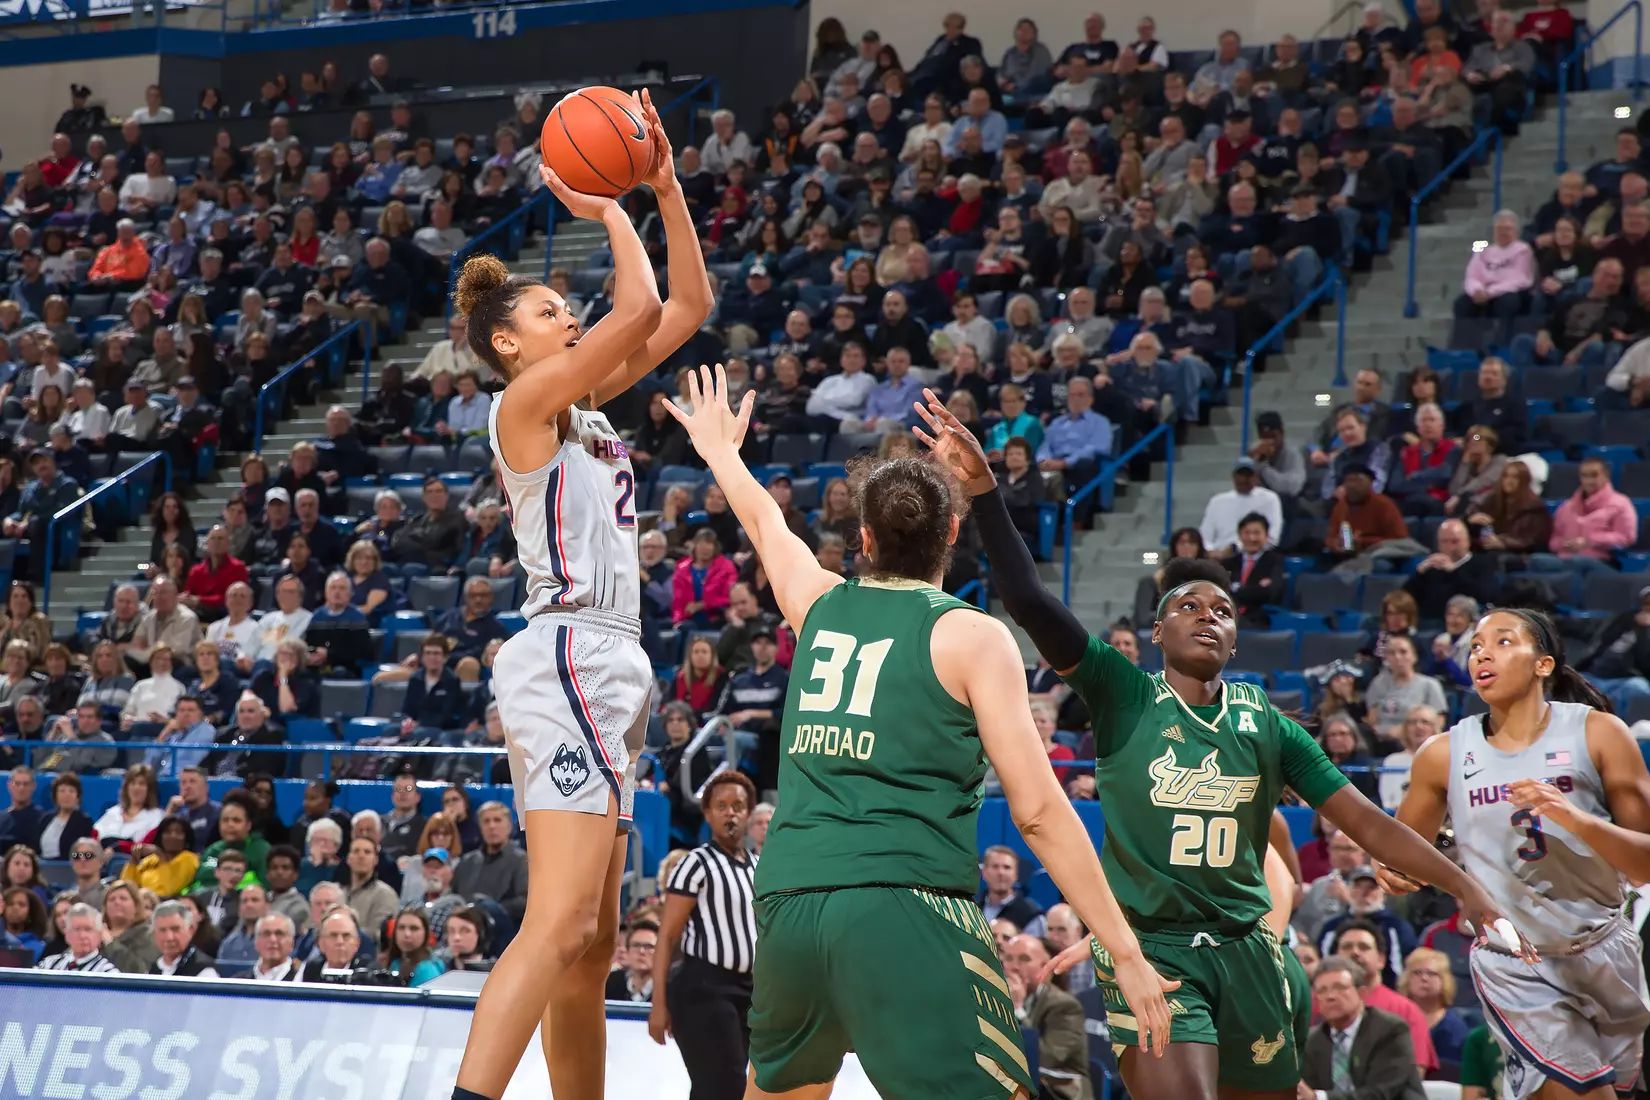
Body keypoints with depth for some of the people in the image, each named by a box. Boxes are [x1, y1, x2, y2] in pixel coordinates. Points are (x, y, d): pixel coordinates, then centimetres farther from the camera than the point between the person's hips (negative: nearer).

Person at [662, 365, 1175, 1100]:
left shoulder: (820, 605, 16)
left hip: (786, 900, 6)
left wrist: (721, 450, 61)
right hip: (902, 904, -6)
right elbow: (1038, 811, -4)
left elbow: (767, 523, 40)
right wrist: (1127, 954, -2)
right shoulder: (970, 637, 1)